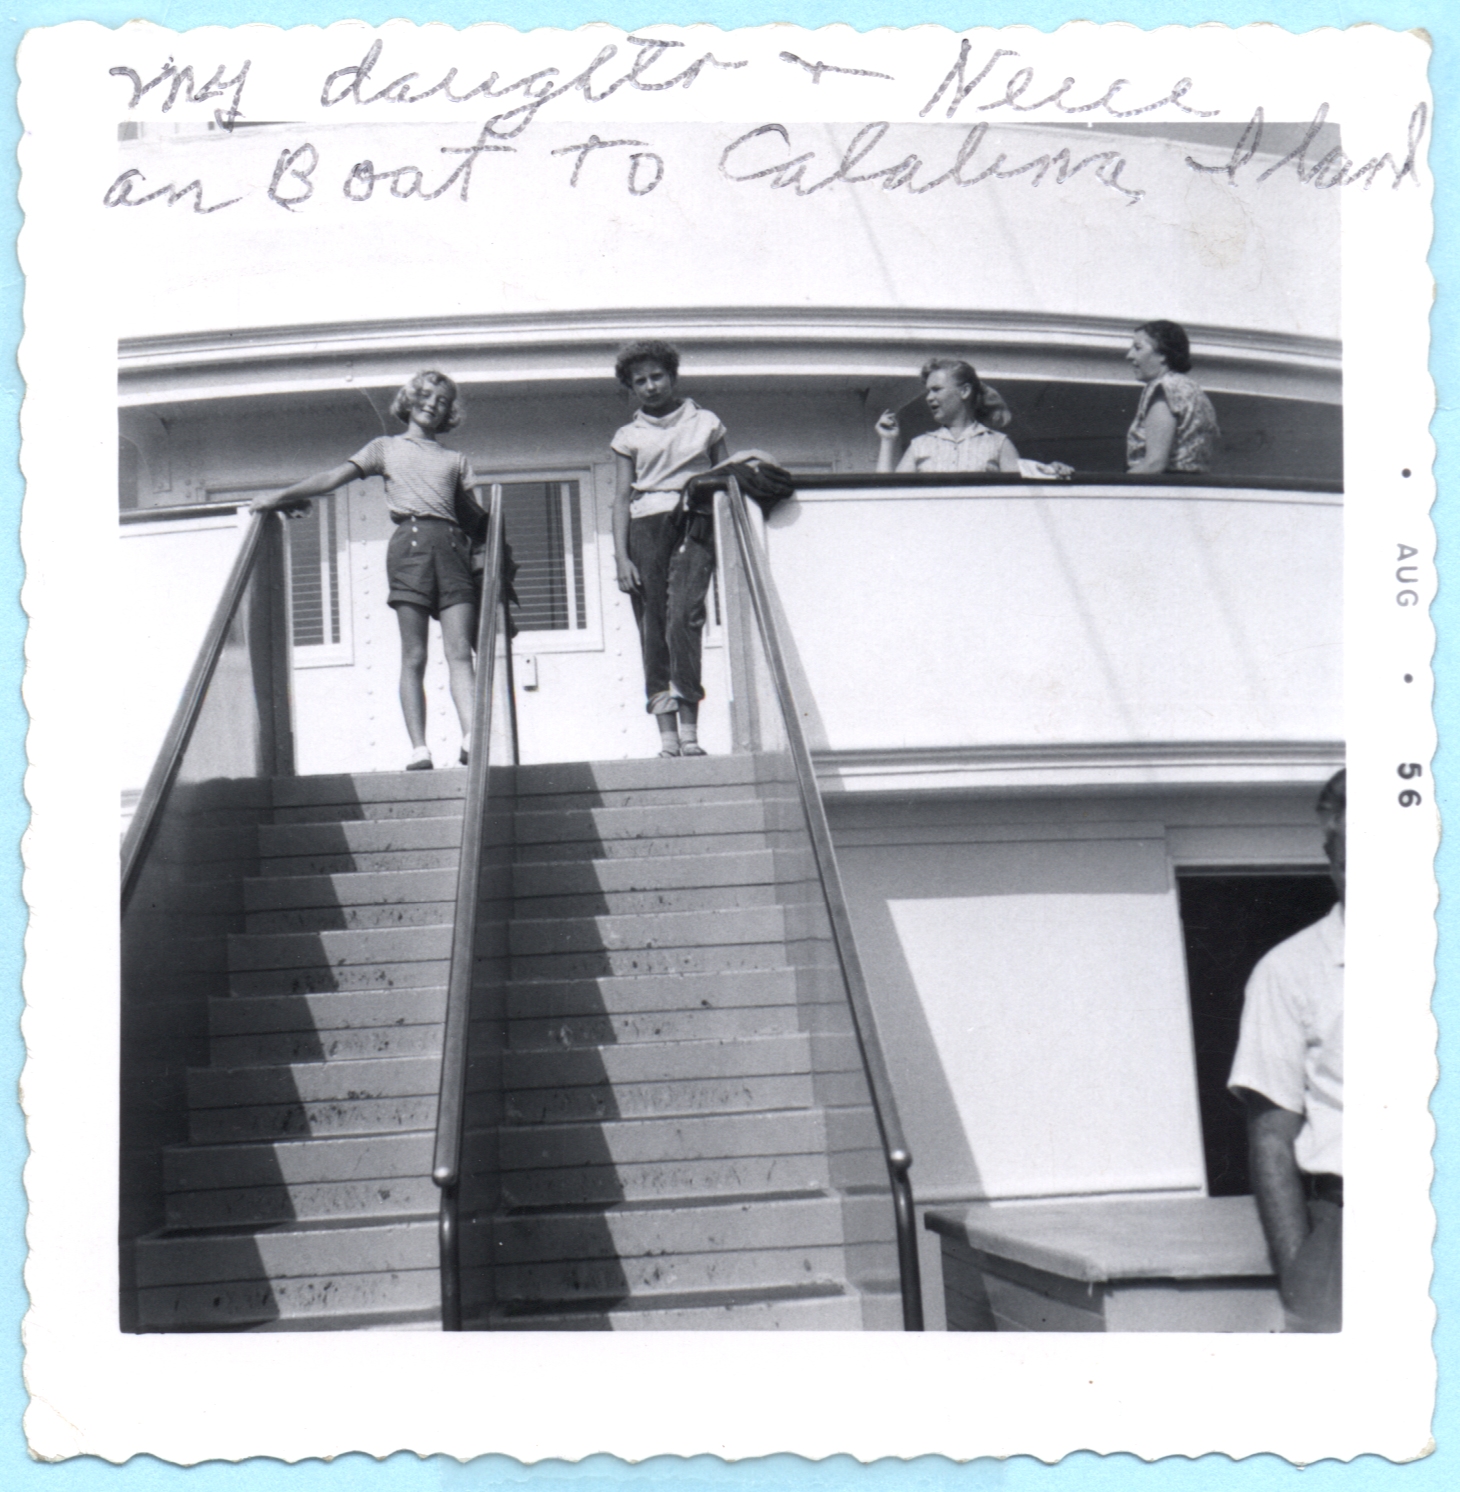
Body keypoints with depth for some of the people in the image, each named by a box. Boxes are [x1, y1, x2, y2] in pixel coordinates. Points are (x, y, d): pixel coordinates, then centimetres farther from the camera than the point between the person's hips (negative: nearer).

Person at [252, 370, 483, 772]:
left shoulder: (455, 460, 27)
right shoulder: (386, 447, 22)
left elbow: (474, 520, 25)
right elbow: (333, 477, 15)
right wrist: (279, 497, 8)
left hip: (451, 545, 2)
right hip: (410, 540, -2)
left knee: (460, 652, -13)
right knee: (413, 656, -9)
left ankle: (472, 739, -25)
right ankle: (418, 749, -15)